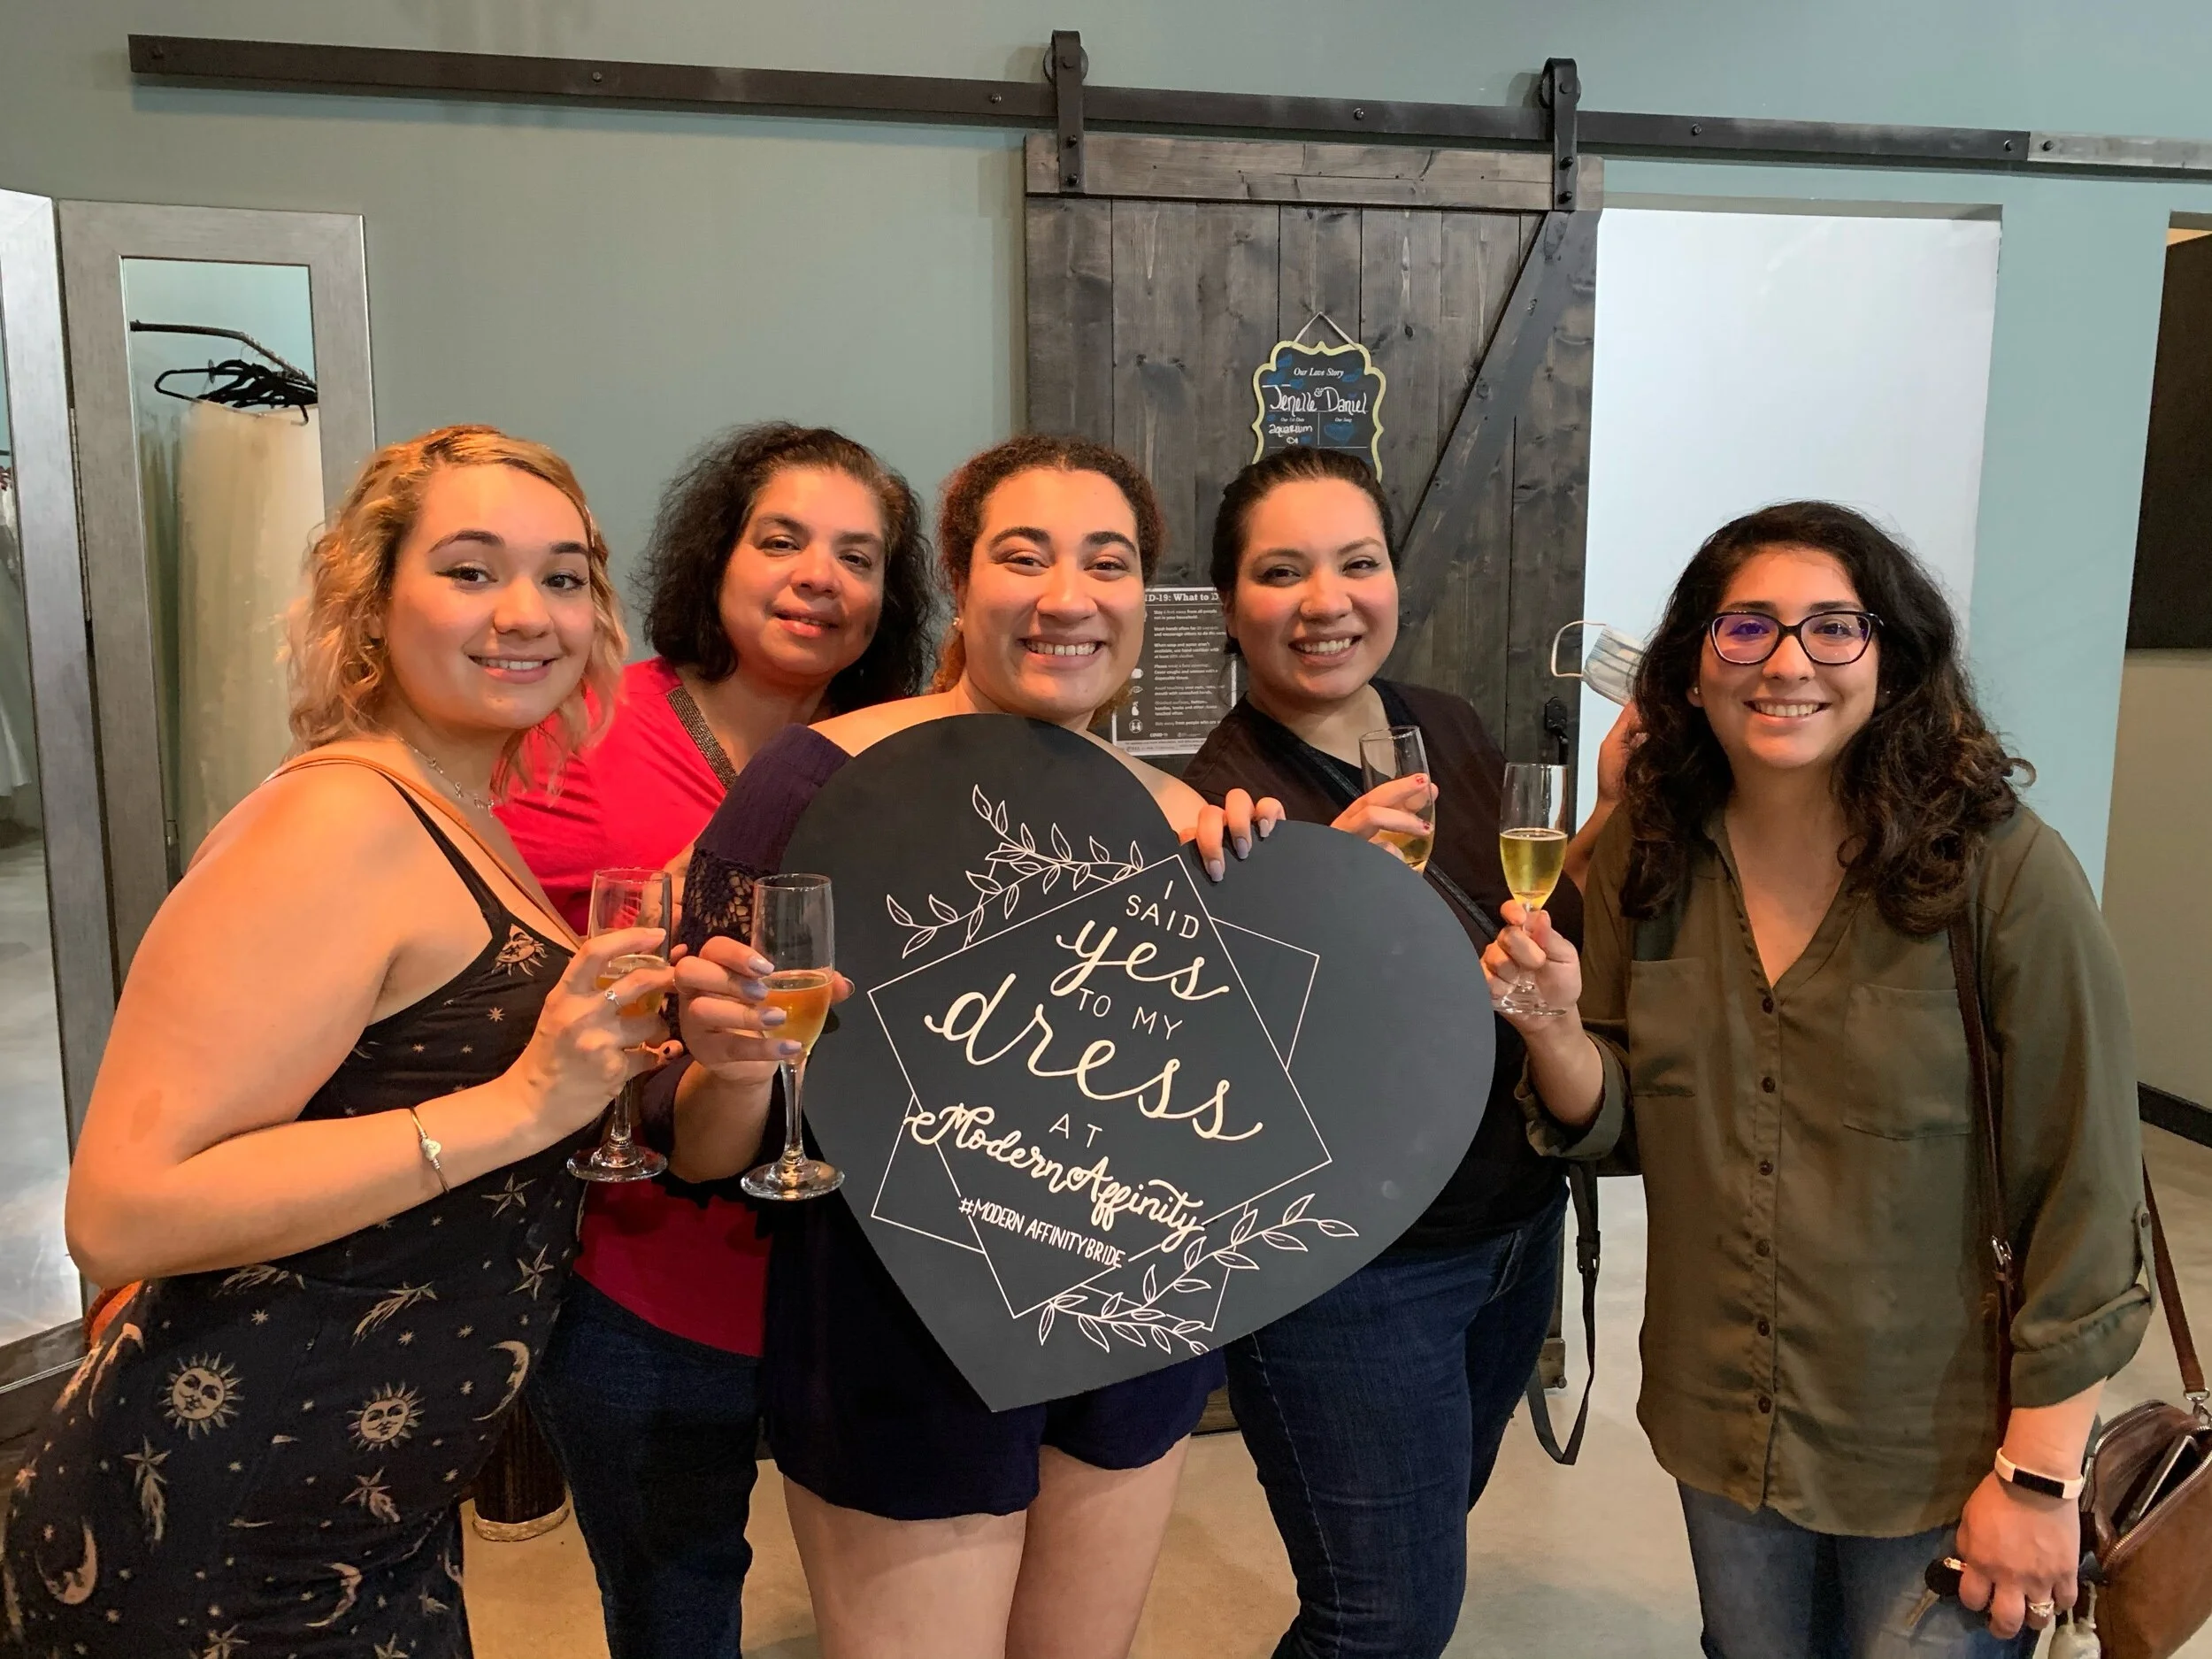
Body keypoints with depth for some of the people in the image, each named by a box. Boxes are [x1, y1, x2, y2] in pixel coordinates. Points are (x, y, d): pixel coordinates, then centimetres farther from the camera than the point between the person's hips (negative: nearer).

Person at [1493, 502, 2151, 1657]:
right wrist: (1554, 1025, -21)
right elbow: (1618, 1127, 0)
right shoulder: (1649, 860, -6)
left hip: (1942, 1460, -4)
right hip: (1718, 1424, 4)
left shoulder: (2006, 872, -19)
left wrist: (2039, 1478, -12)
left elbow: (2084, 1196, -14)